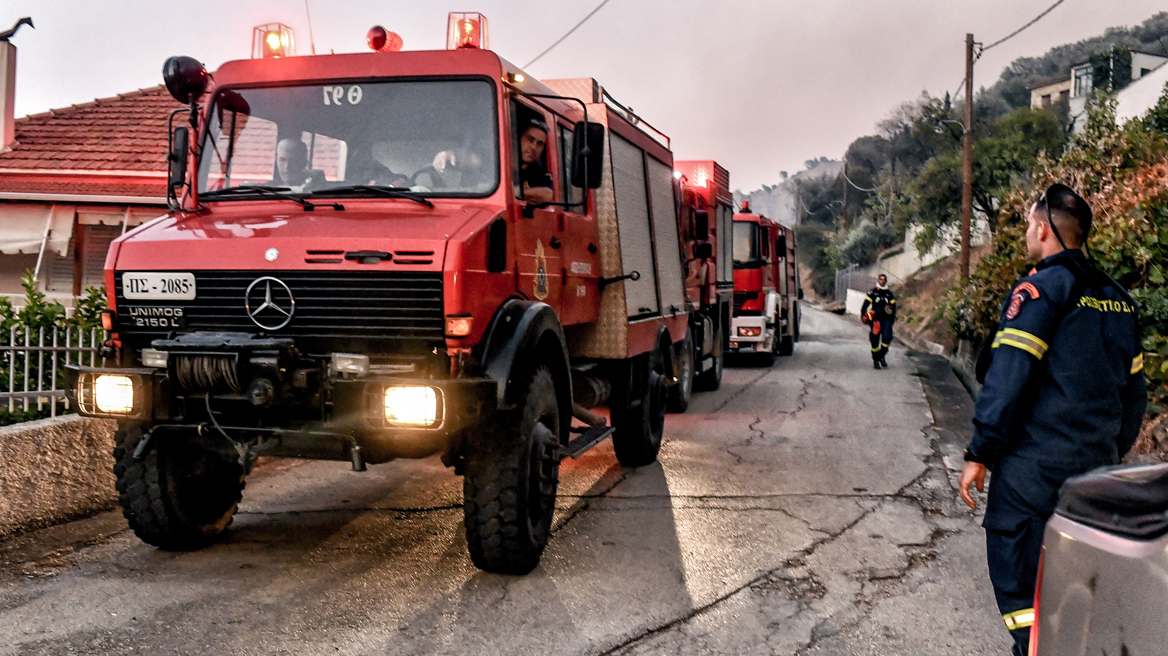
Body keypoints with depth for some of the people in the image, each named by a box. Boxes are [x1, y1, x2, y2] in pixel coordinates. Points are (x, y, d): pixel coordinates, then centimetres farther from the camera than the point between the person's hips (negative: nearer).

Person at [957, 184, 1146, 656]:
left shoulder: (1040, 290, -11)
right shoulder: (1118, 299, 13)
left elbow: (1007, 380, -17)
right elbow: (1133, 391, 18)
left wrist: (979, 454, -12)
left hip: (1034, 466, -7)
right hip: (1098, 465, 8)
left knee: (1018, 581, -1)